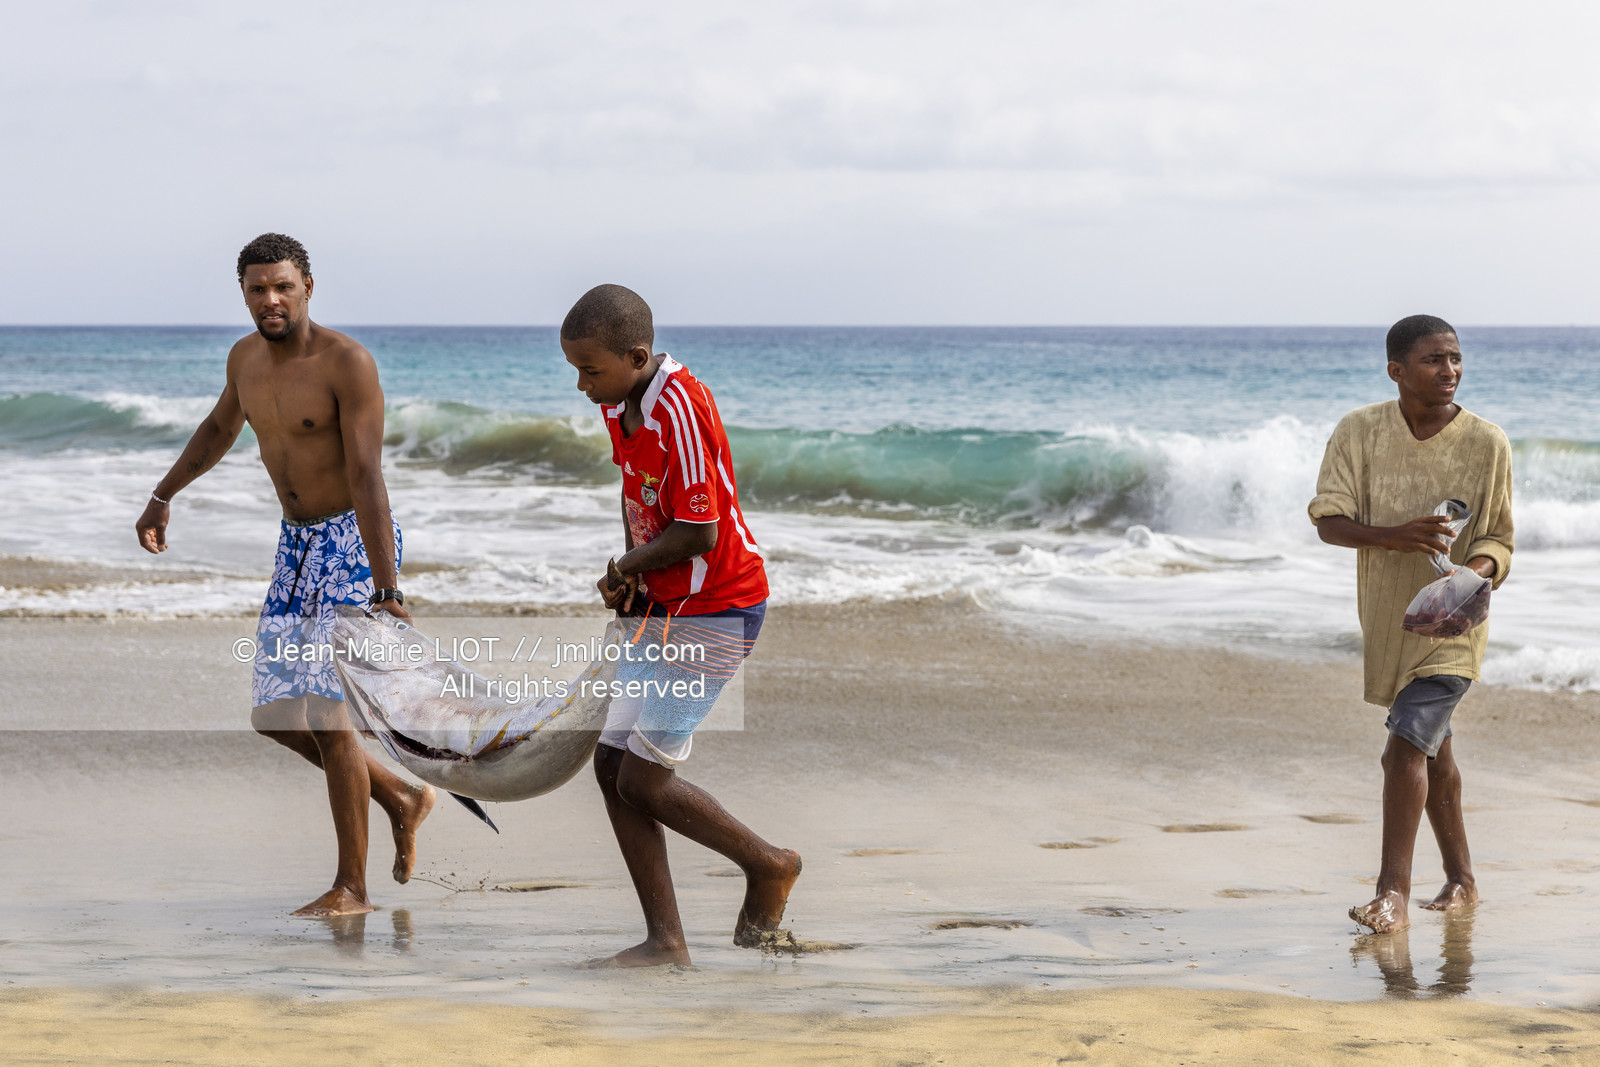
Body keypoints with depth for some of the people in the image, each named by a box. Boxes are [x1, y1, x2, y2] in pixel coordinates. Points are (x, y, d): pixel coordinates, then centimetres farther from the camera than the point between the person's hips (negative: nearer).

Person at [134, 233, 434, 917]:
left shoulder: (347, 364, -20)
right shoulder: (247, 358, 3)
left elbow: (367, 479, -26)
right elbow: (221, 427, 26)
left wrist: (387, 592, -31)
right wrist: (164, 496, 35)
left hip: (354, 541, -8)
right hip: (297, 545, 8)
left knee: (324, 708, -15)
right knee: (275, 714, 6)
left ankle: (351, 887, -5)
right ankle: (400, 798, 26)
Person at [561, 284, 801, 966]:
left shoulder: (679, 408, -24)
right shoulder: (619, 405, 5)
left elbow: (697, 533, -25)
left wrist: (626, 570, -8)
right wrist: (629, 577, 7)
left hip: (714, 612, -9)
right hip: (664, 610, 9)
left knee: (642, 779, -9)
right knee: (612, 765, 4)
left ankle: (768, 865, 13)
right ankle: (665, 941, 7)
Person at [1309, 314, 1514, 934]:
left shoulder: (1487, 445, -8)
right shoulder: (1359, 433, -5)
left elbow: (1498, 539, -2)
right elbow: (1328, 521, -8)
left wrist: (1479, 570, -25)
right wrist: (1392, 536, -27)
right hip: (1387, 616, 4)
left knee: (1408, 742, -17)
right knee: (1431, 747, 17)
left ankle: (1393, 893, -16)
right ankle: (1461, 880, 33)